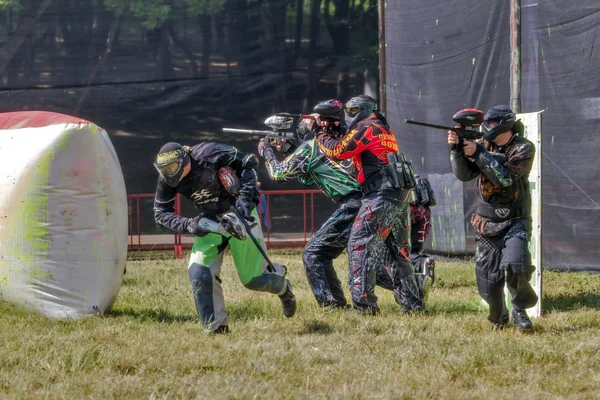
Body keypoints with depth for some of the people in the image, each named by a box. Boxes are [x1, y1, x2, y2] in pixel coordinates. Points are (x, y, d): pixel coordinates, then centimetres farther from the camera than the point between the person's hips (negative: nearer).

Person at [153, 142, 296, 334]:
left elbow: (248, 163, -18)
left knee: (253, 278, -1)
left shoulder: (208, 156, -28)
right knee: (198, 273, -15)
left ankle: (282, 285, 35)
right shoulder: (167, 179, -13)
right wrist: (188, 225, -22)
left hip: (238, 215, -4)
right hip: (209, 222, 4)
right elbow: (161, 213, -5)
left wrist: (244, 197, -26)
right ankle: (216, 328, -2)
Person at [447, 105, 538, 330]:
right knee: (488, 281, 1)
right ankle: (498, 318, 27)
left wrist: (477, 153, -24)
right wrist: (456, 149, -21)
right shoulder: (484, 146, 4)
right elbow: (464, 174, -5)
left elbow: (506, 177, -22)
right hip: (486, 225, 4)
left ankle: (520, 309, -2)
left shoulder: (524, 149, -9)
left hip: (515, 222, -4)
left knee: (515, 267, -27)